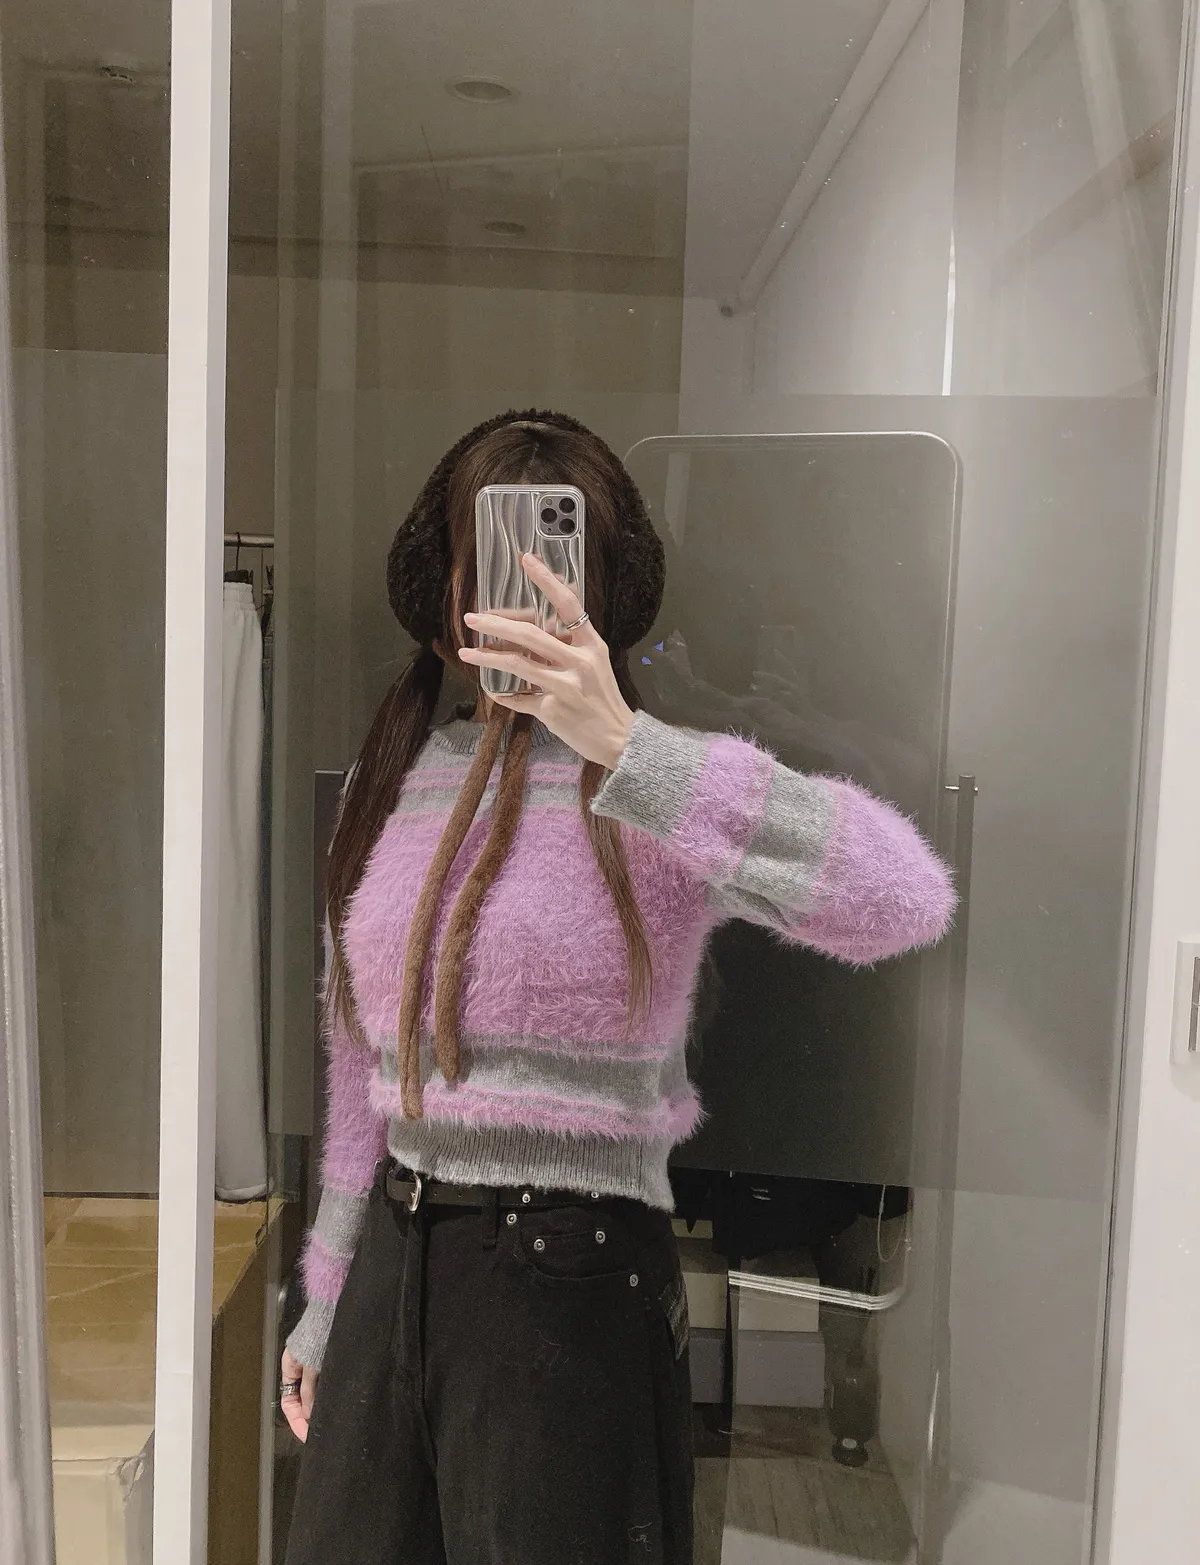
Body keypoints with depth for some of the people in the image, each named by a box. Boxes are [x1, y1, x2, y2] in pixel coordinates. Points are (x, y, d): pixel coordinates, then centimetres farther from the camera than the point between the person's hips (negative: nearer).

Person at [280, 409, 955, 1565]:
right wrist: (326, 1300, 19)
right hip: (395, 1263, 6)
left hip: (574, 1271, -5)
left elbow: (907, 898, -32)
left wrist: (622, 745, -37)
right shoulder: (388, 783, 6)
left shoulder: (651, 788, -13)